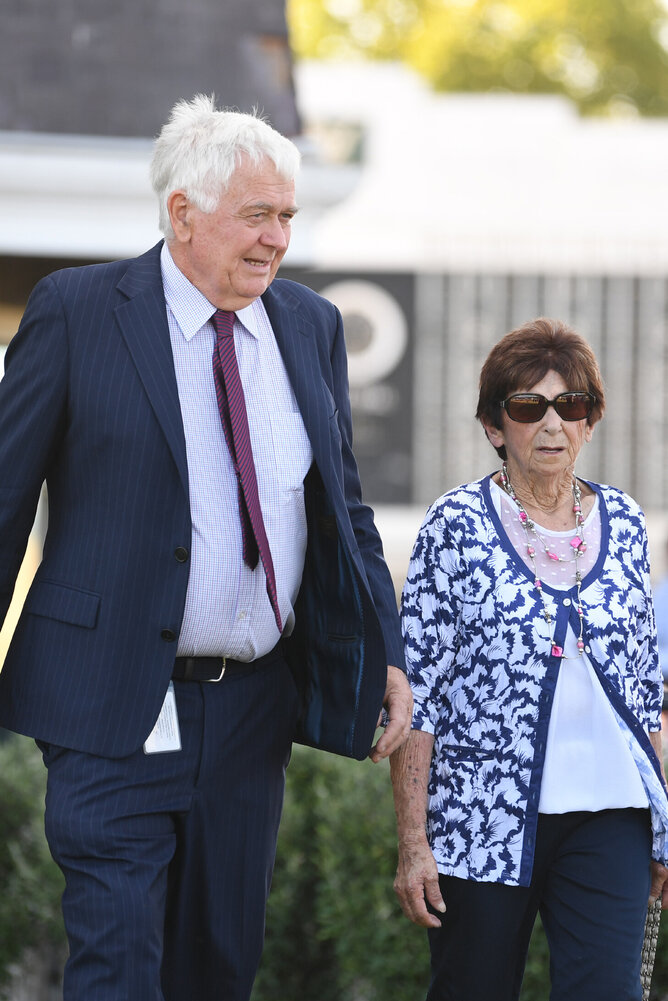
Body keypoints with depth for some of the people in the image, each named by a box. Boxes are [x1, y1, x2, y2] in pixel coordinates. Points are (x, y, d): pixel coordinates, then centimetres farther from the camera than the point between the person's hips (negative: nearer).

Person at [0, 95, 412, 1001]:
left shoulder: (312, 327, 10)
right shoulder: (76, 311, -4)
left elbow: (344, 508, 16)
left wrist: (384, 653, 6)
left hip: (254, 702, 5)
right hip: (117, 703, -5)